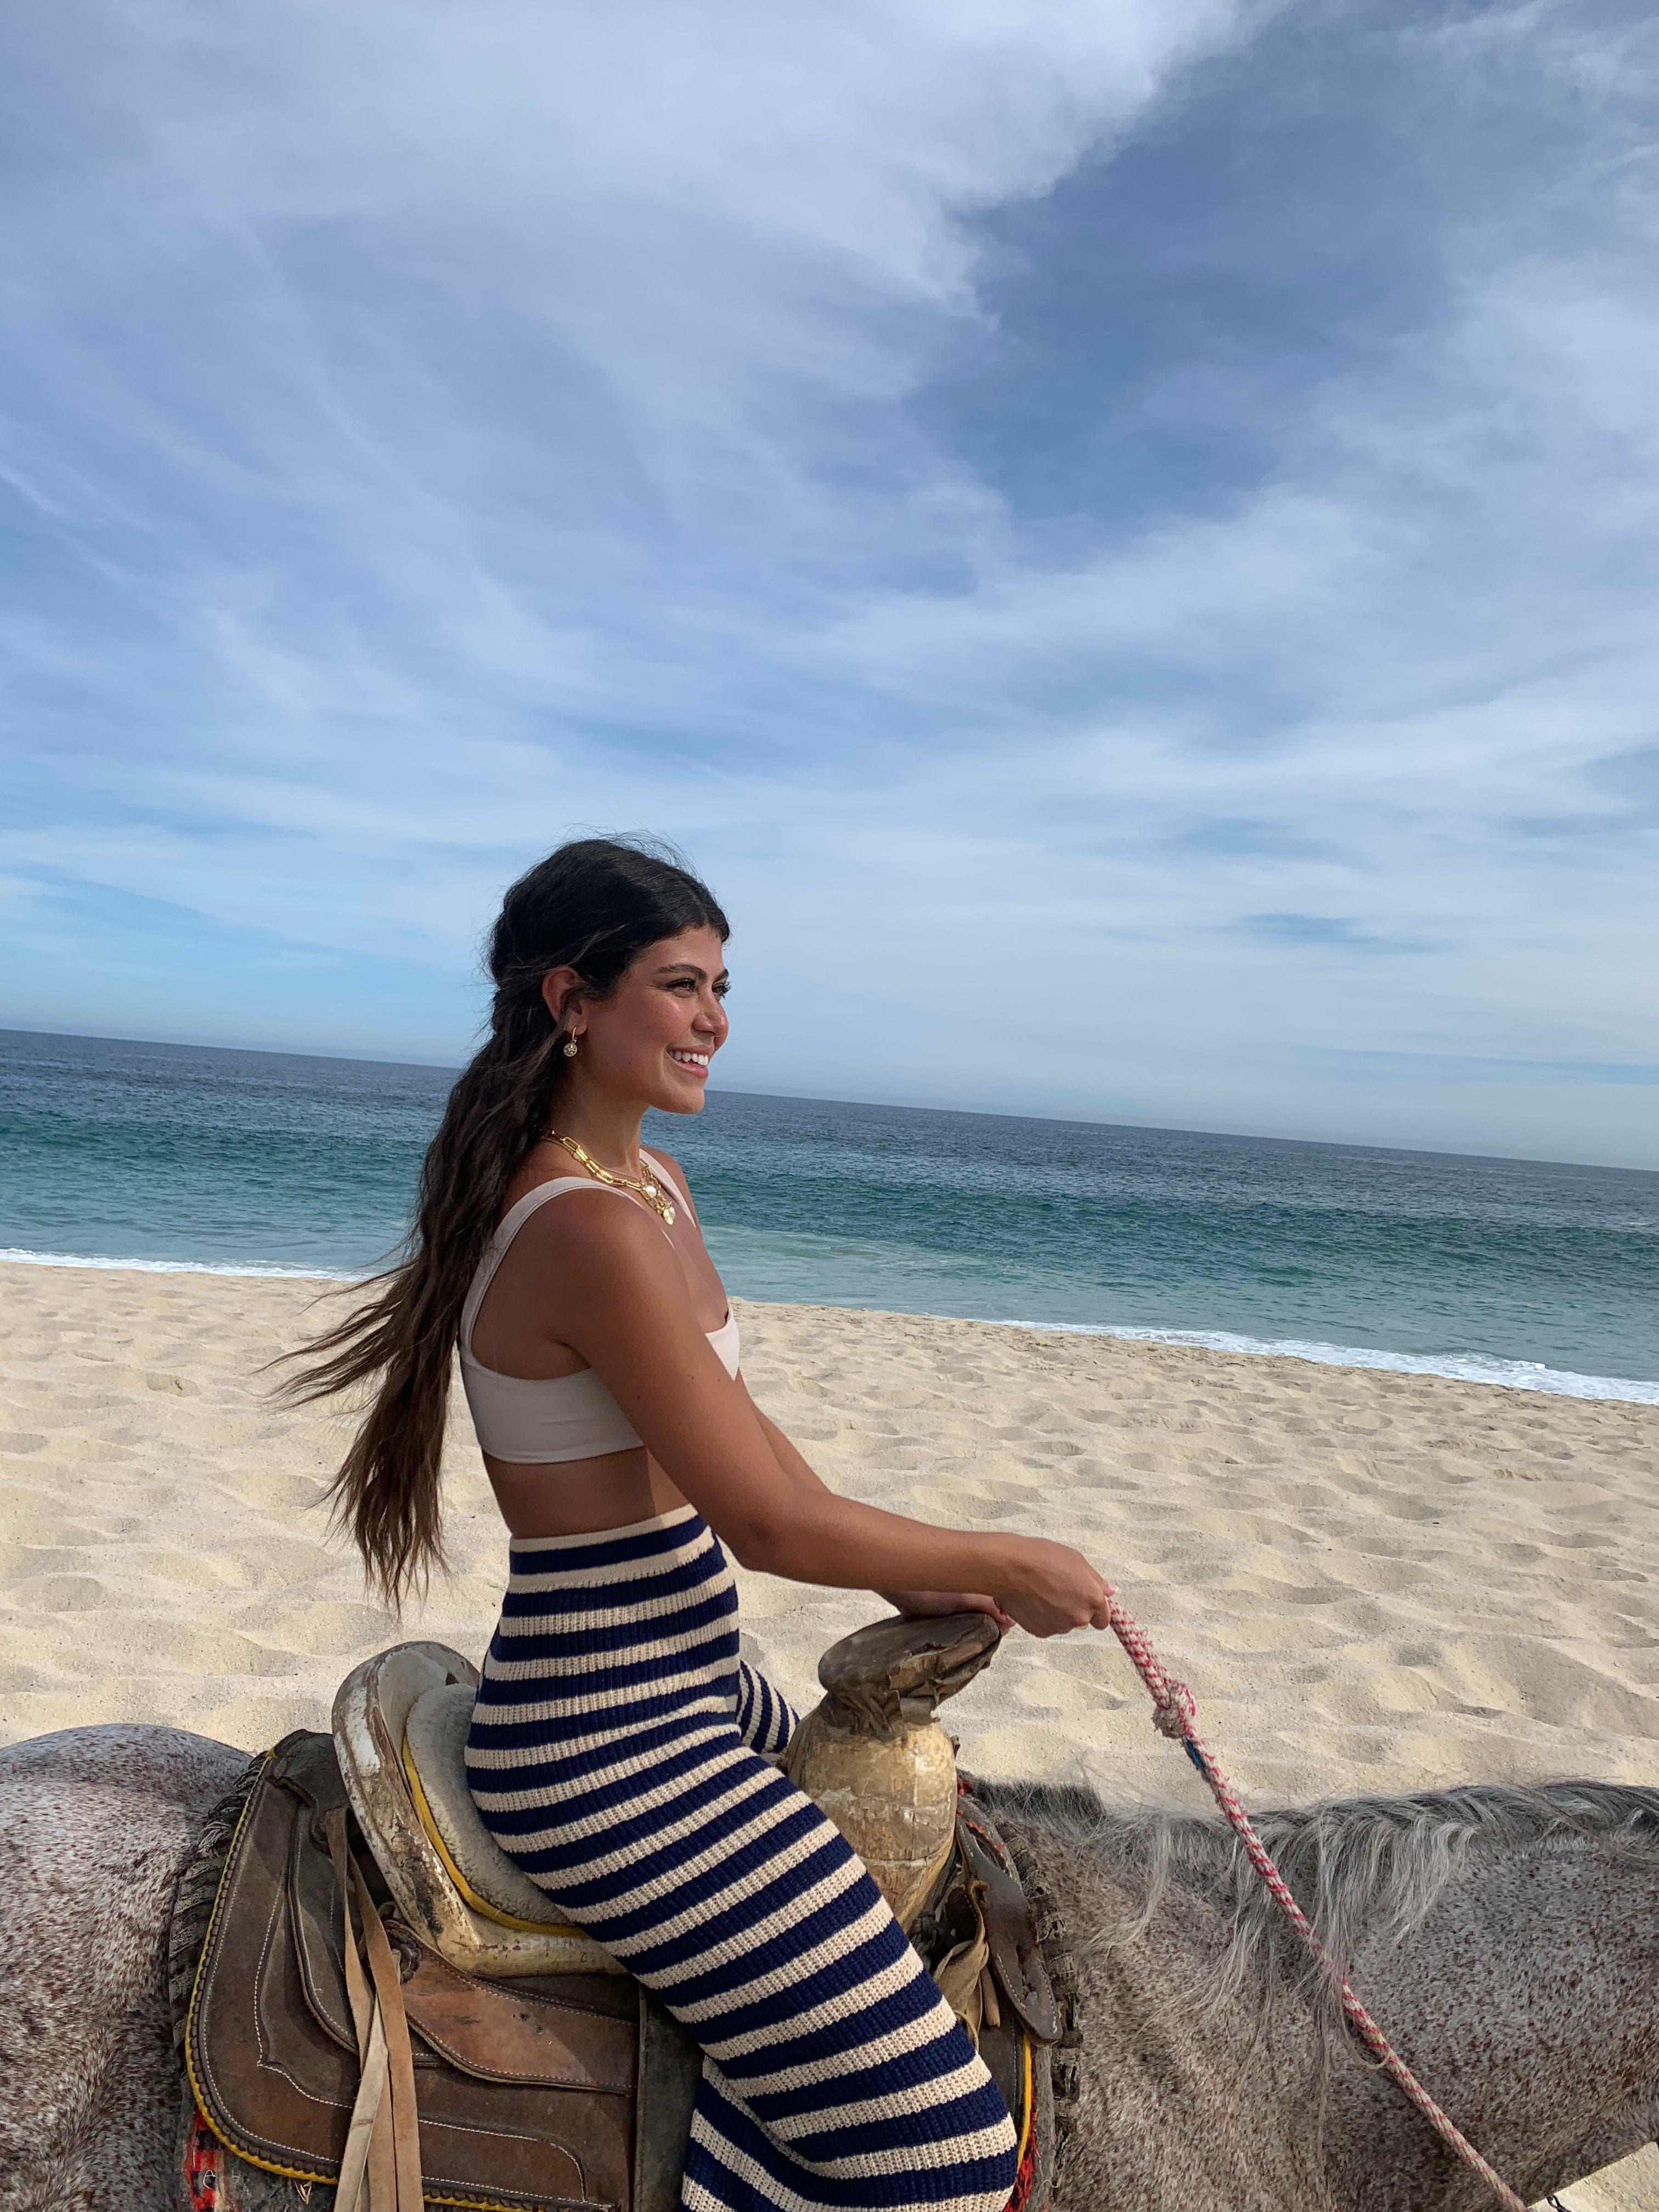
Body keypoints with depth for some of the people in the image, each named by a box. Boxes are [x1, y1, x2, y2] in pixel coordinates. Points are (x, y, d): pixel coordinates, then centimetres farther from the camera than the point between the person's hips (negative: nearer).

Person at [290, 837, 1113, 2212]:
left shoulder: (654, 1184, 6)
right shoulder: (590, 1231, -26)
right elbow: (768, 1521, -22)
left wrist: (904, 1576, 9)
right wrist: (1002, 1565, -9)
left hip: (696, 1685, 11)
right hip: (606, 1748, -10)